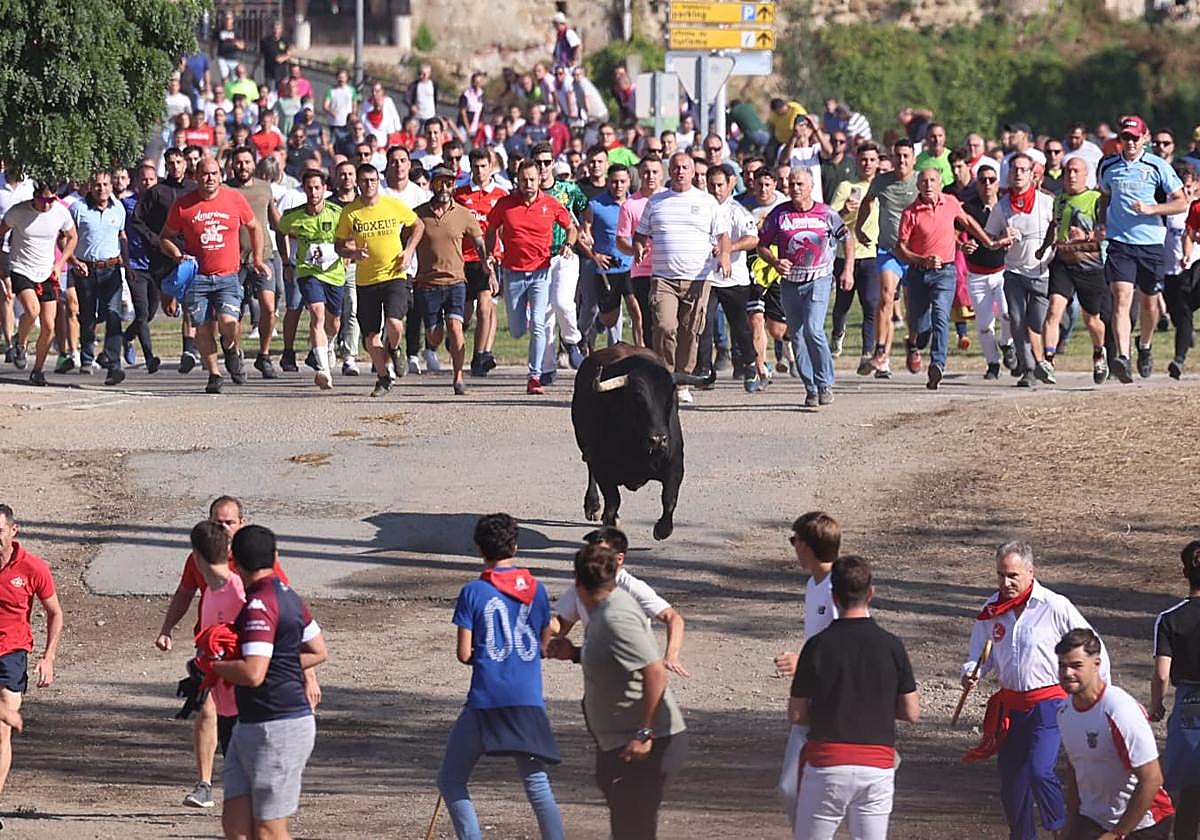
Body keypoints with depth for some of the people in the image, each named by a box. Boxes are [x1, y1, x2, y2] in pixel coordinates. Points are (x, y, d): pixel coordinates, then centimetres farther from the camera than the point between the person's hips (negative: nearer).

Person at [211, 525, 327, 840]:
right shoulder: (287, 596, 12)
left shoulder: (259, 605, -18)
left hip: (278, 728, -10)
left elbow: (252, 674, -27)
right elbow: (318, 652, 22)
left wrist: (211, 666, -11)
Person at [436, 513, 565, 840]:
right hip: (529, 701, 4)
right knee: (537, 785, 10)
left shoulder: (473, 592, -4)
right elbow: (544, 645, 14)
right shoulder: (536, 590, 6)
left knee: (450, 781, 8)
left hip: (486, 700, -3)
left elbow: (464, 653, -5)